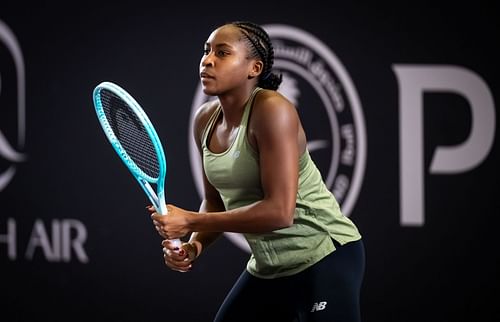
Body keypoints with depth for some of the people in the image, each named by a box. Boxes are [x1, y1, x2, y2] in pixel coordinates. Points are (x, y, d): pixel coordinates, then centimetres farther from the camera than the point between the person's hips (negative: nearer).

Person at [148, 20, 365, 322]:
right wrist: (195, 245, -7)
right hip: (267, 267, 8)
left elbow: (280, 211, -27)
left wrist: (191, 221, -23)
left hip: (325, 255, -8)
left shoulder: (272, 109, -21)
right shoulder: (205, 120, 2)